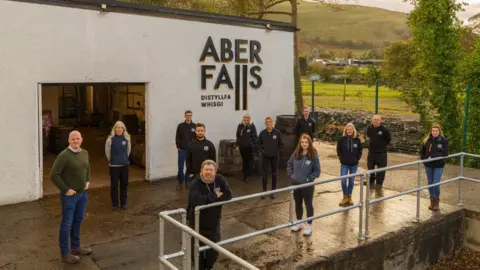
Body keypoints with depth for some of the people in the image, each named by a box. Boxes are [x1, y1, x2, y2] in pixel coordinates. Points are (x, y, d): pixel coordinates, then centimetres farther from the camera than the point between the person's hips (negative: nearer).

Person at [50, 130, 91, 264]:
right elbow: (54, 175, -20)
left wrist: (87, 181, 11)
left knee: (78, 220, 19)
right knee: (67, 224, 3)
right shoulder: (64, 155, -20)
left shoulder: (84, 153, 3)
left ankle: (75, 247, 35)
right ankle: (65, 254, 14)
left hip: (83, 193, 7)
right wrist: (66, 190, -18)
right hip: (70, 195, -7)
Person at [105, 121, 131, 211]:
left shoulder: (127, 138, -4)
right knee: (114, 185, 6)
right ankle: (115, 204, 20)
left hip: (125, 165, 3)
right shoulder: (110, 139, -14)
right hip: (114, 166, -3)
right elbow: (107, 152, -2)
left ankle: (123, 203, 25)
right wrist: (112, 161, 7)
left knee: (124, 184, 12)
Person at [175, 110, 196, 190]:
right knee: (180, 167, 1)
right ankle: (180, 182, 13)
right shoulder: (180, 126, 0)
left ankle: (187, 182, 19)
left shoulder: (194, 126, 1)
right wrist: (178, 147, -4)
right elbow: (177, 137, 2)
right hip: (182, 149, -1)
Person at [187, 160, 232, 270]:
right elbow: (196, 200, -37)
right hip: (197, 224, -3)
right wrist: (214, 196, -27)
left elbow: (228, 195, -15)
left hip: (213, 223, 4)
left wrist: (208, 198, -21)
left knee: (214, 250, 17)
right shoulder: (194, 184, -19)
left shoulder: (220, 179, -7)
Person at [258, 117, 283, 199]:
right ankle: (264, 191, 12)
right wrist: (261, 150, -2)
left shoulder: (277, 132, -7)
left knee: (274, 174, 8)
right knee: (265, 174, 2)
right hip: (265, 156, 0)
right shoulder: (262, 133, -4)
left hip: (274, 156, 0)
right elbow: (259, 143, 10)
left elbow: (281, 143, 2)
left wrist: (277, 151, -6)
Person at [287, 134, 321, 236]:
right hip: (296, 184, 4)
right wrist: (291, 175, 2)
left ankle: (309, 225, 24)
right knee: (298, 204, 18)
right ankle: (299, 223, 35)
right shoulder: (296, 154, -3)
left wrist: (309, 178, -15)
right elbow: (289, 164, 12)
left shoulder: (313, 156, -13)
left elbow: (317, 171, -9)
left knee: (308, 204, 10)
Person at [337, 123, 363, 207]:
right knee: (343, 181, -6)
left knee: (351, 181, 10)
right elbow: (338, 150, 5)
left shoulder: (357, 140, -4)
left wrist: (357, 158, -1)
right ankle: (345, 197, 12)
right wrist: (341, 158, -1)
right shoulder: (342, 139, -6)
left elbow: (360, 151, 7)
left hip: (354, 164, 1)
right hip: (344, 164, -1)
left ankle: (349, 197, 26)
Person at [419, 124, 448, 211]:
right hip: (428, 165, 3)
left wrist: (433, 157, -22)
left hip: (438, 166, -3)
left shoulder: (443, 141, -8)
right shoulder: (427, 140, 1)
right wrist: (424, 158, -8)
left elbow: (445, 153, -15)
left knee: (436, 183, -5)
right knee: (430, 183, 11)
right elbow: (422, 151, 9)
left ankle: (437, 202, 15)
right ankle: (432, 201, 26)